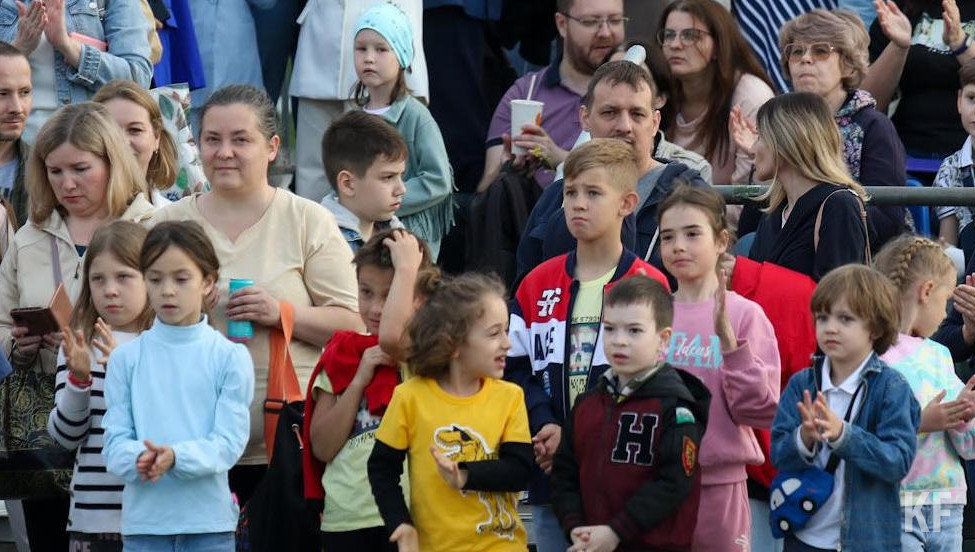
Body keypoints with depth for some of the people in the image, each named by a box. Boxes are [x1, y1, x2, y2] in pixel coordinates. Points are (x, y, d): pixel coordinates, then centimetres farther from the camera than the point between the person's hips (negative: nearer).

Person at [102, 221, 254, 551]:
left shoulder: (230, 357, 0)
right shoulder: (127, 358, 5)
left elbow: (229, 442, -7)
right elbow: (116, 440, 0)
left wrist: (176, 457, -25)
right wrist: (140, 459, -23)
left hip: (210, 515, -1)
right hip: (143, 515, 1)